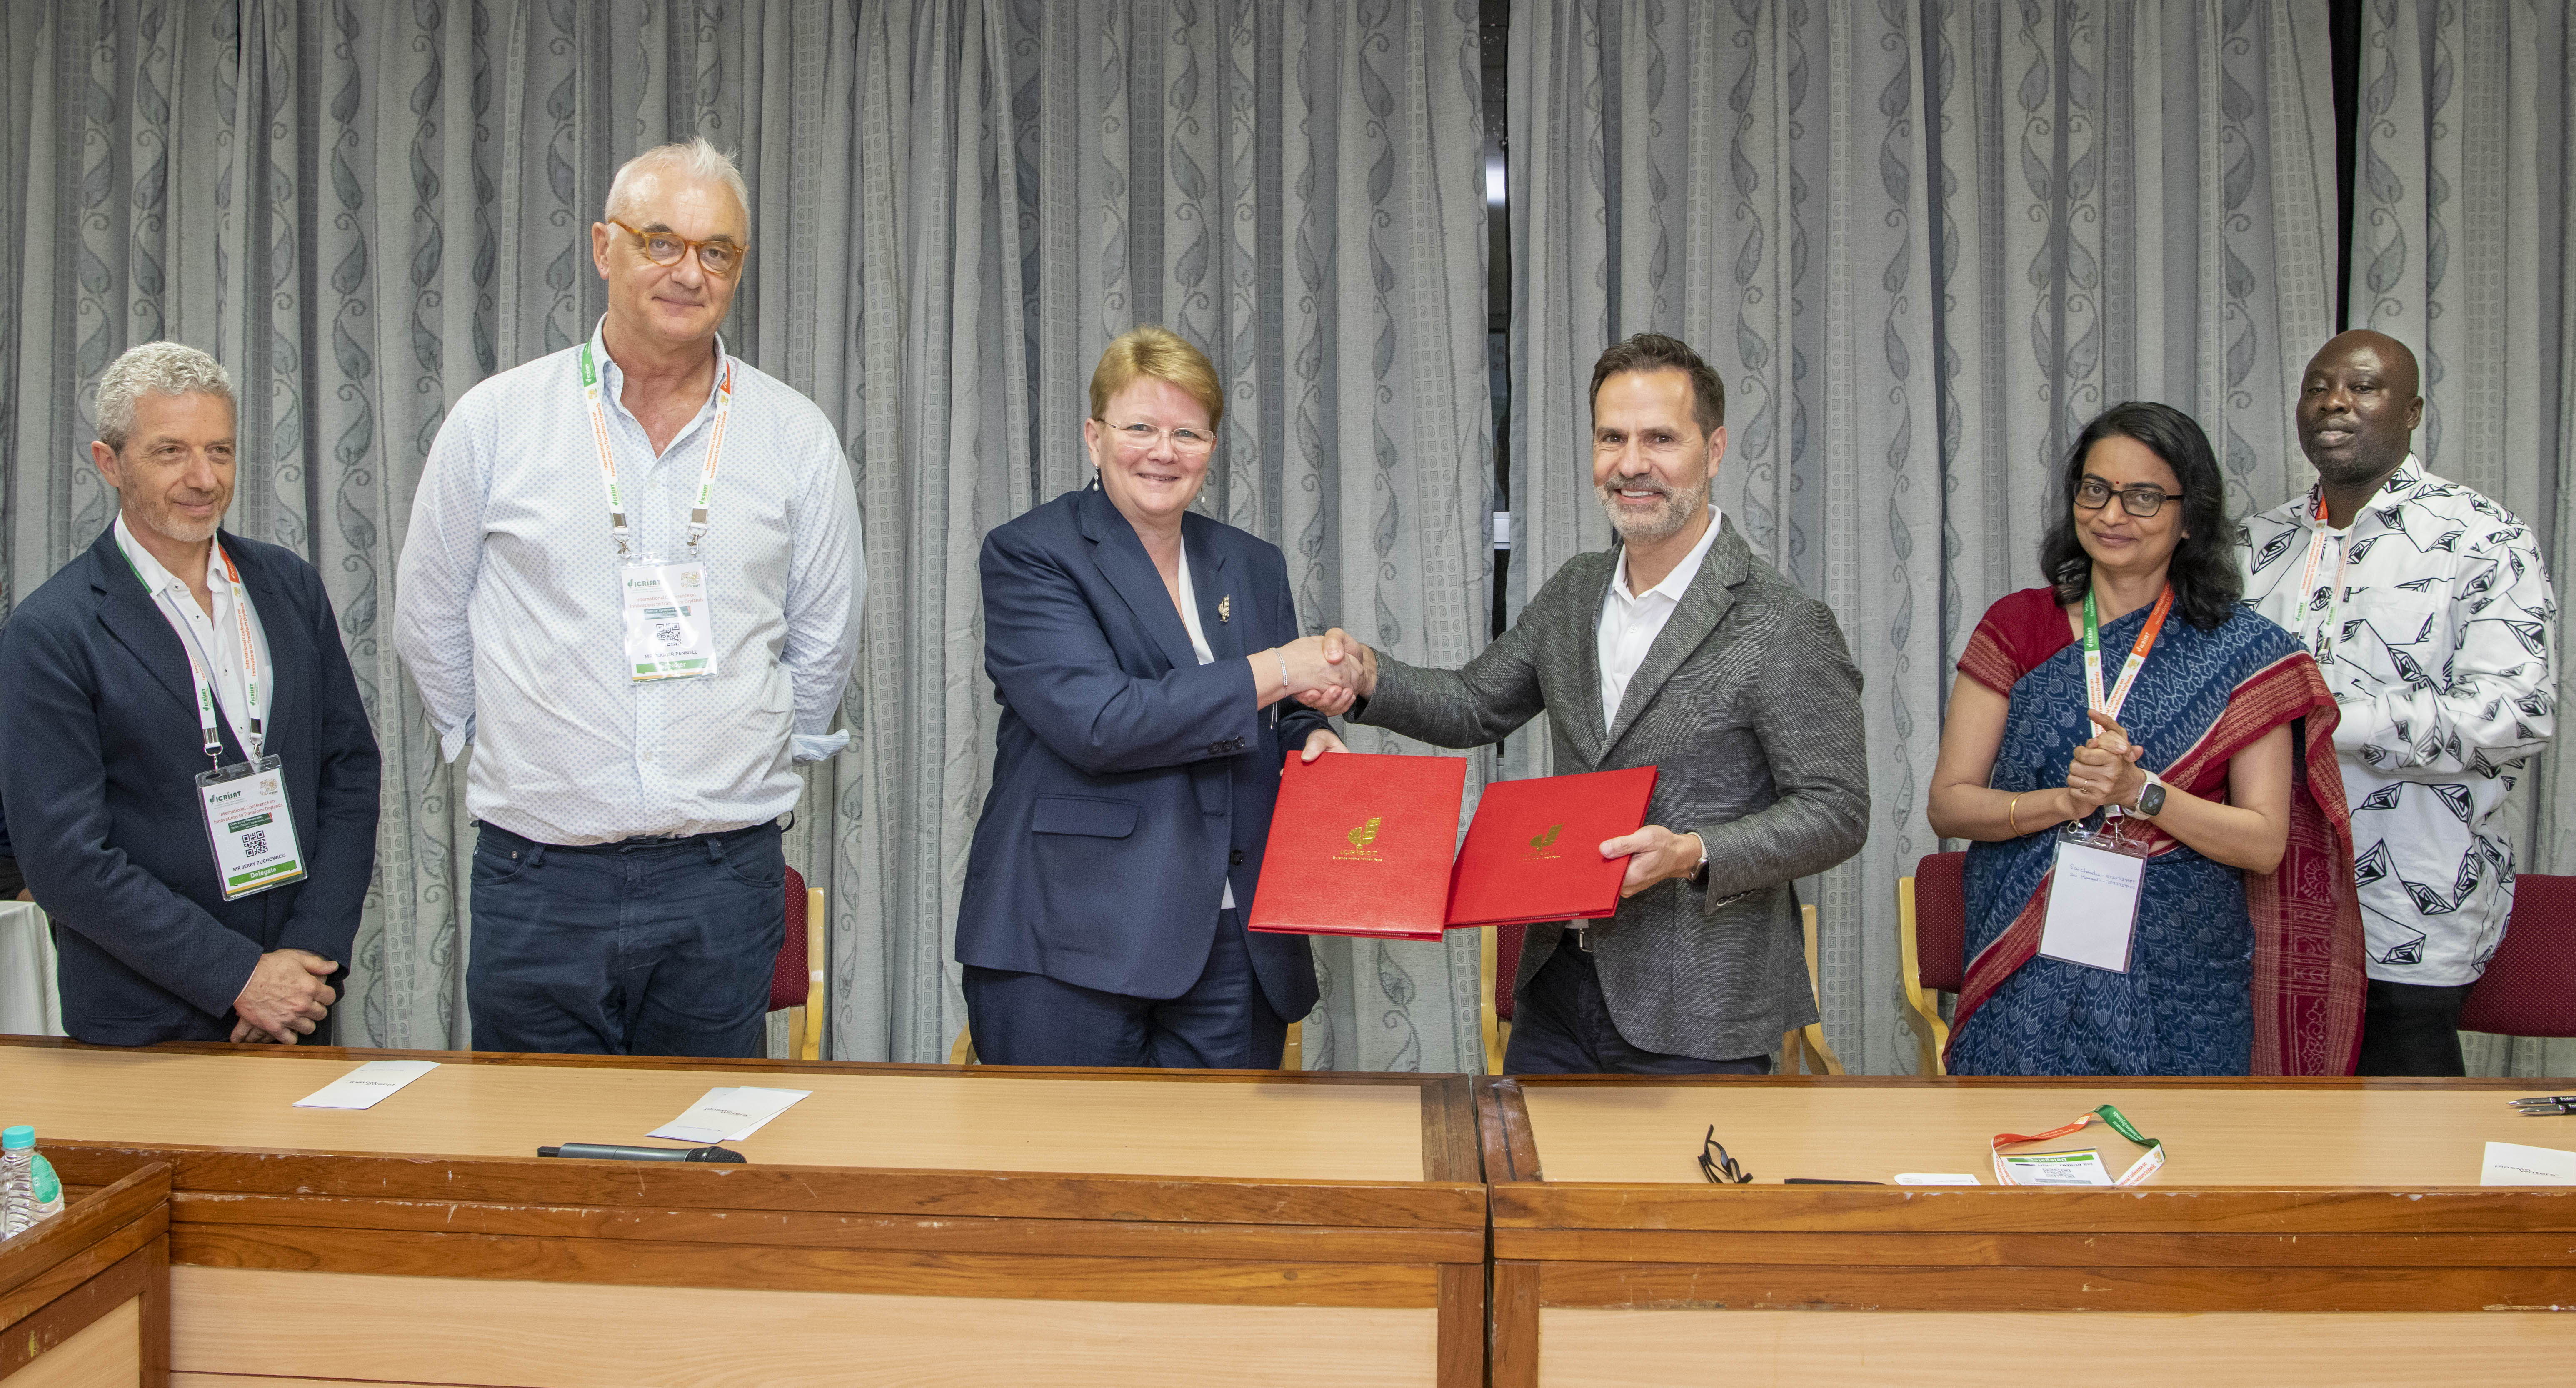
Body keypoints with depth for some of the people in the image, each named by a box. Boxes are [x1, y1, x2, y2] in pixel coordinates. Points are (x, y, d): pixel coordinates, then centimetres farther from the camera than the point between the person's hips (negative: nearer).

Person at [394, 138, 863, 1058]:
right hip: (538, 877, 0)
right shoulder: (494, 422, 1)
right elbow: (429, 620, 12)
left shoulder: (796, 439, 3)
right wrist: (507, 752, 14)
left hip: (722, 882, 1)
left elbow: (824, 636, 14)